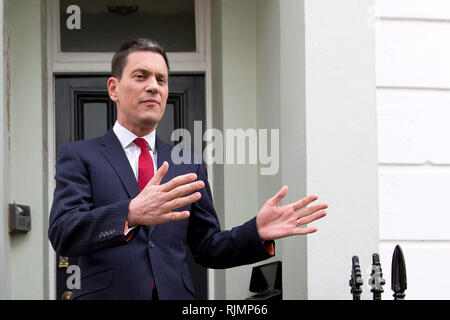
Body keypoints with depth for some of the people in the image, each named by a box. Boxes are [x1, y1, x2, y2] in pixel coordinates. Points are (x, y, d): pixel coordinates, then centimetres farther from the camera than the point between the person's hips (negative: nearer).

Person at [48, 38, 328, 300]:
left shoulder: (190, 167, 11)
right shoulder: (79, 156, 1)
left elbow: (208, 249, 12)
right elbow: (62, 233, -13)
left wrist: (258, 232, -7)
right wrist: (131, 214, -30)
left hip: (175, 294, 3)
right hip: (107, 294, -3)